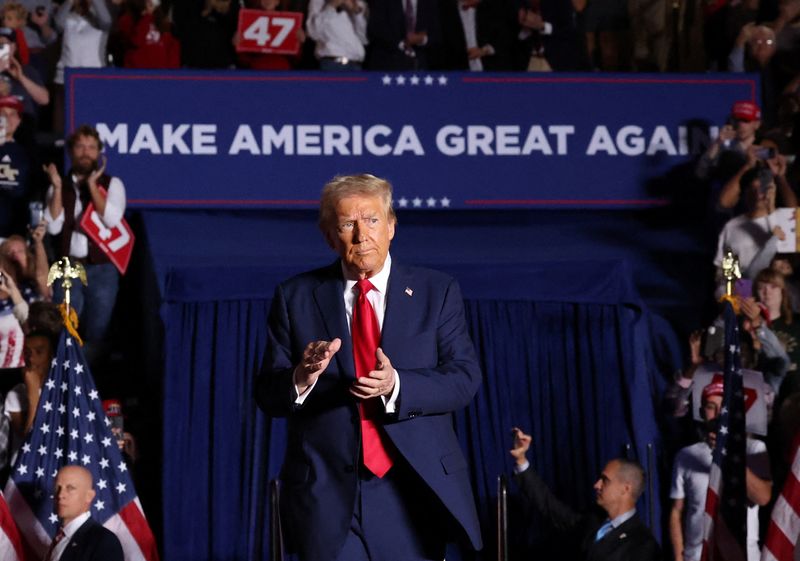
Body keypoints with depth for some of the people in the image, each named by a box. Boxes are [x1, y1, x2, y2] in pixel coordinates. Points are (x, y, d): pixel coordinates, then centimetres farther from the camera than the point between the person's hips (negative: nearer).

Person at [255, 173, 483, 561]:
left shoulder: (436, 292, 6)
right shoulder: (296, 297, 5)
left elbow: (464, 377, -4)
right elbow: (267, 396, 2)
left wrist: (396, 385, -22)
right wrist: (302, 379, -21)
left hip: (415, 488, 1)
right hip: (328, 493, -1)